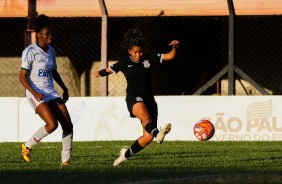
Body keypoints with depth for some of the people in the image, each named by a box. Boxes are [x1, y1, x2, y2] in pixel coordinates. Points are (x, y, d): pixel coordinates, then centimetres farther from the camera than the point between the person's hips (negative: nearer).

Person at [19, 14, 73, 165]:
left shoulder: (51, 51, 11)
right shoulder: (30, 52, -11)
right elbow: (22, 77, -12)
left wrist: (64, 88, 27)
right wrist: (34, 92, -24)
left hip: (51, 93, 7)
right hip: (36, 94, -7)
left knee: (68, 124, -5)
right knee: (52, 124, -23)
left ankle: (66, 159, 3)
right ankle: (27, 147, 0)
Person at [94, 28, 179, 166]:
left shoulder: (149, 59, 9)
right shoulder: (124, 63, 7)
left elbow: (170, 56, 4)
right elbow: (109, 70, 23)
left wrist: (174, 47, -12)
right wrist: (100, 73, 10)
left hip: (149, 99, 3)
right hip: (134, 98, -3)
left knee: (148, 137, -5)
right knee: (146, 117, -38)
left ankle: (126, 154, 17)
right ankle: (157, 133, -69)